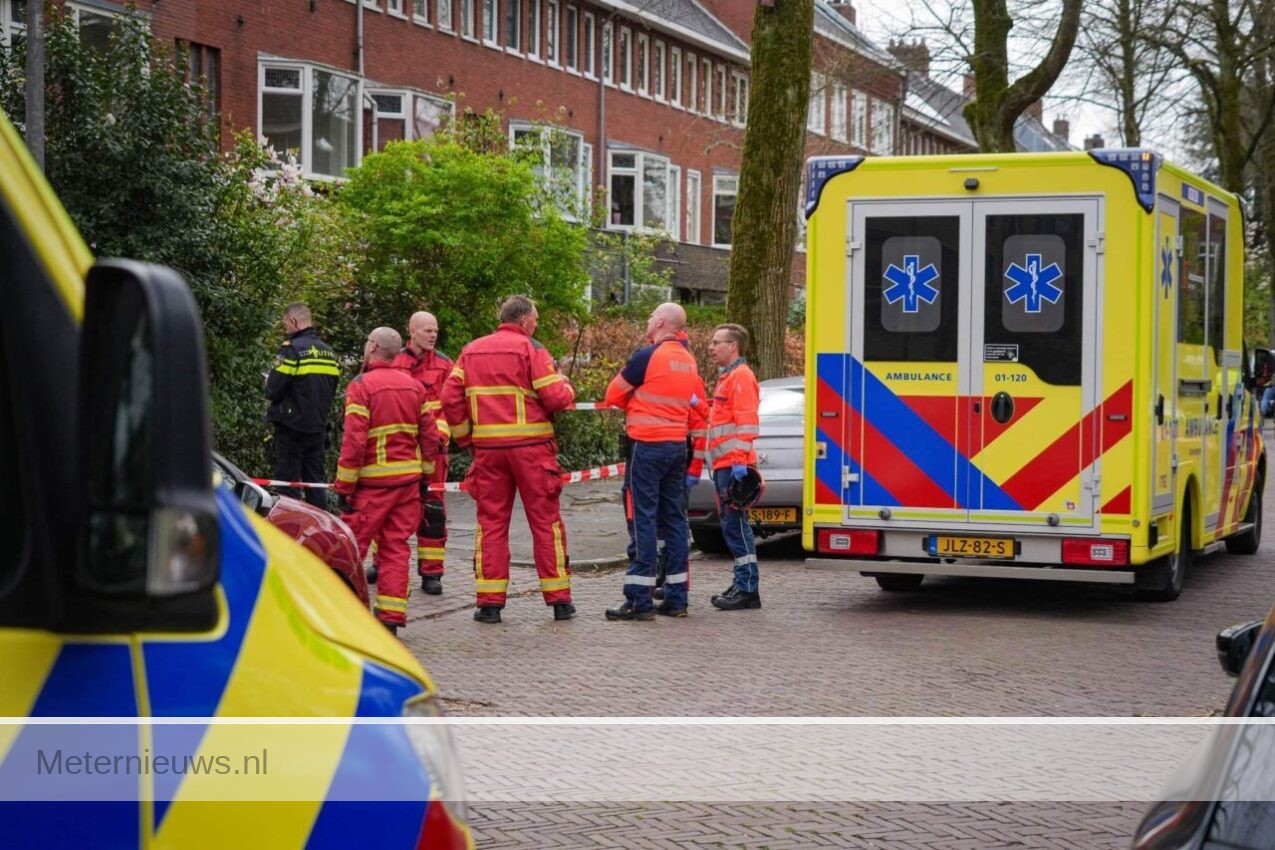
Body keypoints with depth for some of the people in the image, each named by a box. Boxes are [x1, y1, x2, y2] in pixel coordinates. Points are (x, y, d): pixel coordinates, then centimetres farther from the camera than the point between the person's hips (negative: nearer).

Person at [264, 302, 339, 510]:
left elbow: (274, 390, -16)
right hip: (318, 427, 7)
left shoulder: (292, 349, -14)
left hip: (292, 428, -7)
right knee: (315, 483, 13)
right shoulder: (329, 352, 10)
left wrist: (268, 384, 5)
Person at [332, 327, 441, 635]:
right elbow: (430, 436, 9)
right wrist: (424, 476, 18)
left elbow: (354, 442, -16)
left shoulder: (361, 387, -11)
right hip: (409, 480, 5)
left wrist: (344, 486, -11)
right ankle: (391, 618, 5)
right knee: (396, 547, 7)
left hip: (373, 482, -5)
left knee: (353, 546, 2)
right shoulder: (414, 386, 8)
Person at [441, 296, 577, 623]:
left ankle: (489, 602, 4)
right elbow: (556, 398, -12)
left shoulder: (471, 351, 10)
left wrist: (465, 438, 14)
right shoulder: (531, 349, -5)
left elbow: (450, 398, 5)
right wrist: (566, 386, 10)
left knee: (491, 523, 8)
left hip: (488, 449, 3)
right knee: (546, 522, 4)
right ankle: (559, 600, 8)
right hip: (531, 447, -3)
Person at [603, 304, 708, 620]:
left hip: (647, 446, -7)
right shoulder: (689, 362, 12)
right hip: (678, 447, 7)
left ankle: (639, 600, -7)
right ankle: (676, 598, 13)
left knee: (642, 518, -6)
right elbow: (698, 414, 16)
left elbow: (614, 395, -3)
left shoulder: (648, 356, -11)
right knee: (674, 519, 10)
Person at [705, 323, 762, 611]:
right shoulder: (727, 377, 23)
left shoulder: (741, 376, -9)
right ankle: (743, 585, 16)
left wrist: (740, 461, -24)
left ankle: (747, 588, -10)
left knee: (735, 525, -10)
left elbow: (746, 423, -18)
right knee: (732, 525, 12)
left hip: (733, 465, -10)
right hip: (724, 465, 10)